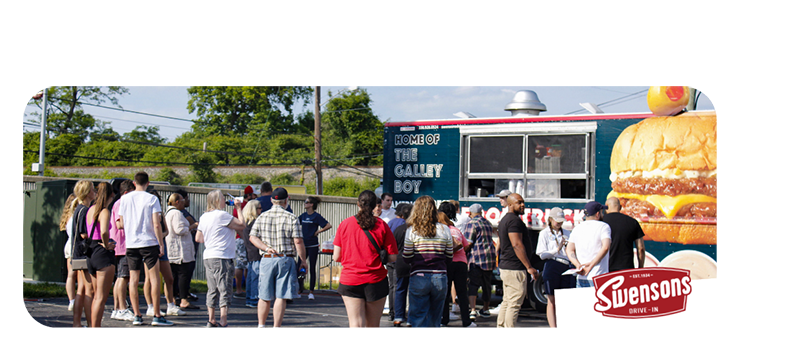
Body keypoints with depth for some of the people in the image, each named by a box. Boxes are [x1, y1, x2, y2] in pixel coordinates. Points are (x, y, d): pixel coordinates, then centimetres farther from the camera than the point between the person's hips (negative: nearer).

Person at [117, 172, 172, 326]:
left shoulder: (124, 199, 5)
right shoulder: (151, 199, -5)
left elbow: (121, 224, 11)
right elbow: (156, 224, -11)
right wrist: (161, 244, -4)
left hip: (131, 244, 3)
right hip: (149, 243, -3)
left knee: (134, 280, 7)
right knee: (154, 279, -1)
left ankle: (137, 315, 6)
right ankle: (157, 316, -4)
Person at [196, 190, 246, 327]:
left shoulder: (204, 217, 11)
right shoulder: (222, 215, -13)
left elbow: (198, 238, 18)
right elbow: (242, 226, -11)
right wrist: (239, 209, -1)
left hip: (208, 257, 8)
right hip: (222, 257, -8)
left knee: (213, 290, 14)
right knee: (225, 290, -6)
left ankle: (211, 320, 16)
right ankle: (223, 321, -11)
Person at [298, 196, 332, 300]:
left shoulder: (316, 216, -7)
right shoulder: (303, 216, 10)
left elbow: (328, 225, -12)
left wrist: (317, 232, -10)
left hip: (313, 245, -5)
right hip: (303, 244, 5)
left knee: (312, 268, 1)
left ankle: (311, 292, 7)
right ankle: (299, 290, 11)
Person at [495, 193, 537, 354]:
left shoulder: (504, 220, 19)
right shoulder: (514, 220, -14)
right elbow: (517, 245, -20)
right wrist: (529, 267, -18)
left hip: (505, 267, 11)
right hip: (515, 268, -11)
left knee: (506, 302, 13)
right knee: (514, 304, -9)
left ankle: (502, 349, 16)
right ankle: (509, 349, -10)